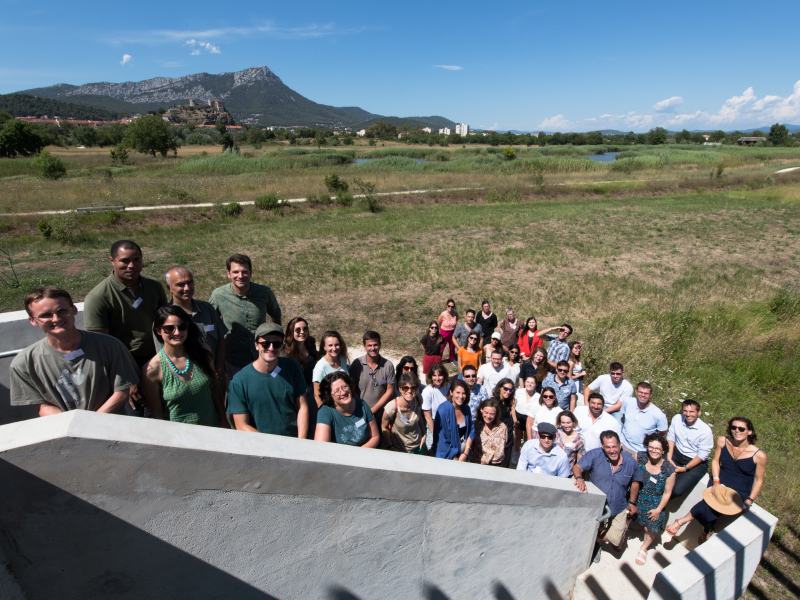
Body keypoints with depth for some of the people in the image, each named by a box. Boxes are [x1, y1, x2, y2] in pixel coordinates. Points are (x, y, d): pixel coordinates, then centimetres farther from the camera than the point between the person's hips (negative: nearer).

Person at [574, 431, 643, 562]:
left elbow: (635, 482, 12)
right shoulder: (595, 455, -16)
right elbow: (577, 467, -17)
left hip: (619, 509, 2)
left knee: (616, 541, -1)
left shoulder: (630, 462, -6)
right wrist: (579, 478, -39)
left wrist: (632, 502, 16)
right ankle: (597, 542, 26)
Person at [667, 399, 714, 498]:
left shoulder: (706, 431, -20)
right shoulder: (677, 419, -9)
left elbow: (702, 455, -15)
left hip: (697, 462, -4)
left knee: (676, 490, -22)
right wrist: (669, 458, -10)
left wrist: (685, 468, -18)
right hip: (677, 453, 4)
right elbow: (670, 437, 0)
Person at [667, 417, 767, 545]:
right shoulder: (722, 441, -6)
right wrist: (716, 481, -8)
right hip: (721, 483, 2)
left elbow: (758, 480, -3)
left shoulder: (759, 455, -14)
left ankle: (682, 521, -7)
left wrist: (749, 501, -8)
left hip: (740, 491, -2)